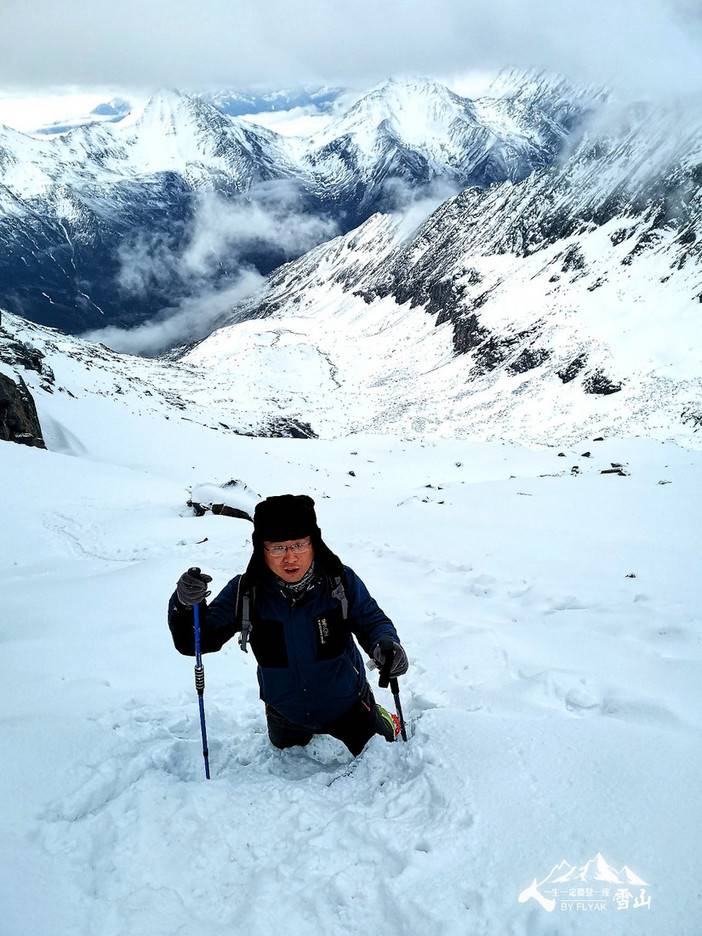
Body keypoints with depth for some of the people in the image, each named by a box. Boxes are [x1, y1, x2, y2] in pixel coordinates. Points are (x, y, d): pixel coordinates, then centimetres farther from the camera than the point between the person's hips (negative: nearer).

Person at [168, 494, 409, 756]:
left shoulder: (340, 581, -23)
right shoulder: (245, 593, -22)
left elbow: (371, 620, -11)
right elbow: (195, 641, -21)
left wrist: (385, 643, -35)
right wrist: (186, 605, -42)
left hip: (347, 705, -1)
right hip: (285, 718, 2)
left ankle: (380, 720, 52)